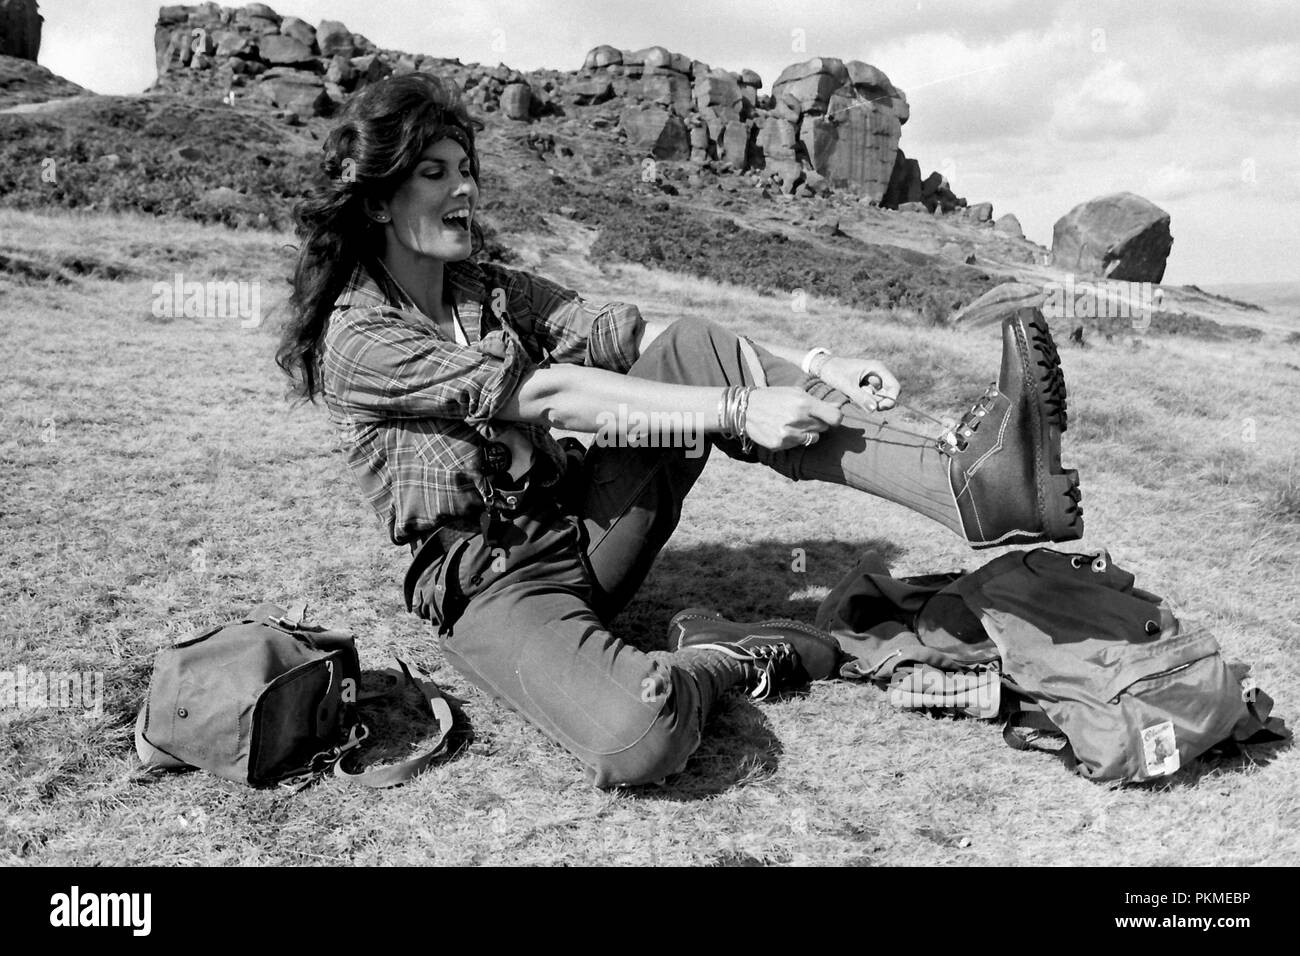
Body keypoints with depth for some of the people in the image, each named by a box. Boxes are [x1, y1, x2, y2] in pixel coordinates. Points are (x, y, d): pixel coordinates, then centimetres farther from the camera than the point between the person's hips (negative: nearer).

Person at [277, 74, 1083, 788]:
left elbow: (620, 333, -3)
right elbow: (549, 395, -22)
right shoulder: (359, 339, -12)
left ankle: (965, 482, -25)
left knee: (694, 353, -15)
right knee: (634, 739, -39)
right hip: (495, 586, -6)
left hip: (582, 526, 7)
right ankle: (724, 660, -5)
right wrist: (738, 409, -27)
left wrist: (810, 365, -16)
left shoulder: (489, 291, 10)